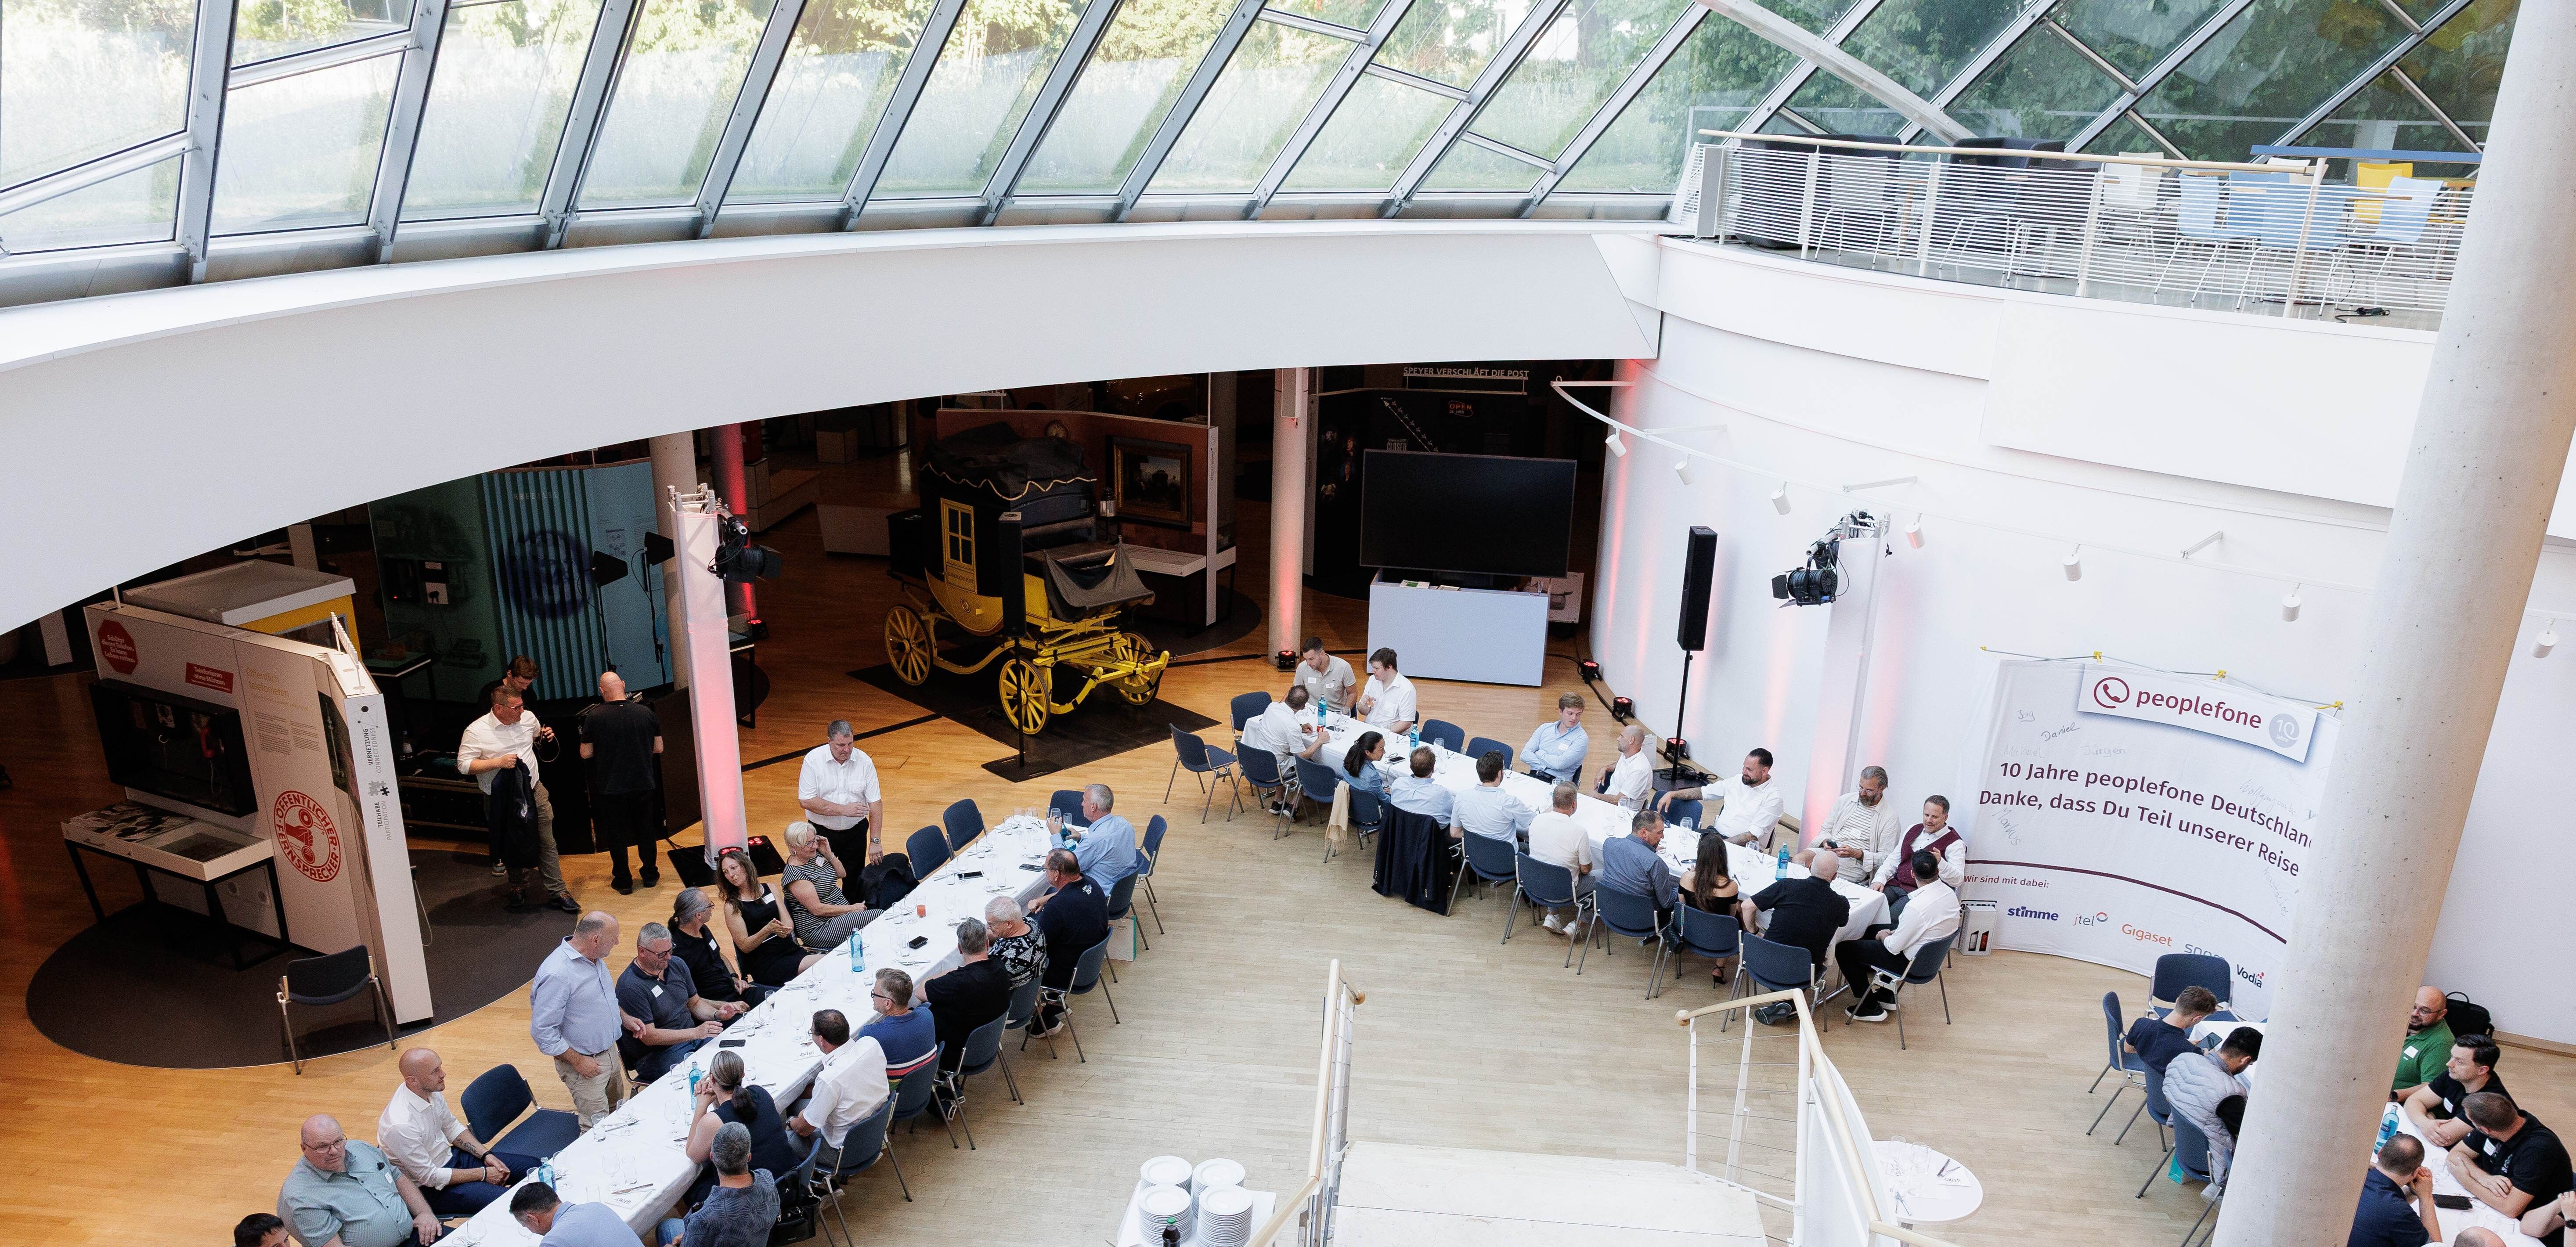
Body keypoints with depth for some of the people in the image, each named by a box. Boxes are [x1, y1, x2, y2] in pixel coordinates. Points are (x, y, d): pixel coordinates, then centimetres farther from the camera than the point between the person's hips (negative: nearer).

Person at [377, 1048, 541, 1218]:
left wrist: (486, 1155, -1)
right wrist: (483, 1174, -16)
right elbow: (429, 1177, -24)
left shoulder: (432, 1092, -8)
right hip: (431, 1188, -8)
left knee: (532, 1166, 0)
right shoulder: (401, 1126, -32)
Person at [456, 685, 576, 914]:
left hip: (534, 790, 3)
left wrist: (545, 734, 0)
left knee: (547, 842, 3)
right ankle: (518, 887, 35)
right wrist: (498, 762, -24)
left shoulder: (527, 718, 0)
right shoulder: (476, 731, -14)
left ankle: (557, 891, 9)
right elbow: (464, 765, -15)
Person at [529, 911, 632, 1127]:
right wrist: (578, 1061, -21)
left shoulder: (596, 959, 1)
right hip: (586, 1064, -9)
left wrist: (624, 1018, 9)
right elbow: (542, 1031, -25)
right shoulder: (556, 975, -28)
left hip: (610, 1053, 9)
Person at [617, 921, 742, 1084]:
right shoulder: (630, 986, -16)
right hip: (658, 1055, -7)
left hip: (693, 1037, 7)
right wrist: (697, 1033, -24)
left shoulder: (677, 965, 8)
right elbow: (649, 1037, -18)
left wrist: (717, 1014, -2)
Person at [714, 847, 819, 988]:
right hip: (766, 964, -5)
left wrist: (782, 929, -17)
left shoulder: (770, 889, 13)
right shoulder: (732, 906, 1)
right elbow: (744, 946, -4)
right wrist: (768, 930, -21)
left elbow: (788, 923, 8)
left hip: (791, 949, 5)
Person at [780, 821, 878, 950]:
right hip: (820, 929, -9)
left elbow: (842, 874, 15)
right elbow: (818, 909, -20)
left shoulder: (816, 855, 6)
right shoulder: (794, 874, -19)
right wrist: (852, 908, -15)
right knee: (881, 916, -21)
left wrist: (829, 854, -1)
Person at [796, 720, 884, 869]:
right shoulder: (813, 760, -14)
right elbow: (805, 801, -18)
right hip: (822, 833, -1)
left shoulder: (864, 761, -9)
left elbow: (875, 803, -9)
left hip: (855, 832, 1)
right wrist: (844, 810, -22)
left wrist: (876, 841, -14)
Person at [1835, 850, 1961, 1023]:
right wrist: (1894, 933, 4)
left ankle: (1871, 1007, 12)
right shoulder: (1949, 892, -9)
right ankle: (1886, 995, 33)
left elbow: (1895, 948, -22)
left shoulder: (1917, 908, -34)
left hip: (1911, 962, -9)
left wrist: (1884, 937, -1)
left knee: (1844, 949, 0)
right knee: (1872, 929, 29)